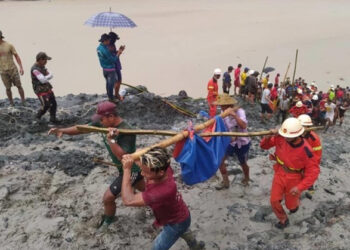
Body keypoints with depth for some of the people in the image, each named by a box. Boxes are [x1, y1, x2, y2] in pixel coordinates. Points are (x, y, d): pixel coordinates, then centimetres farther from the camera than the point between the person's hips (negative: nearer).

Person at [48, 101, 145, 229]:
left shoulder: (127, 132, -34)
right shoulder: (104, 123, -9)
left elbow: (123, 157, -39)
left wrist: (111, 140, -45)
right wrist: (63, 130, -21)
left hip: (130, 169, -8)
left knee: (108, 197, 0)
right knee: (145, 189, 28)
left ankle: (108, 220, 31)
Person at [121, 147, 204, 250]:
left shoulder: (164, 191, -50)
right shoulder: (163, 168, -31)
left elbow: (128, 200, -48)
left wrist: (127, 169, -45)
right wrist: (131, 159, -27)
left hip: (176, 223, -7)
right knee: (183, 232, 37)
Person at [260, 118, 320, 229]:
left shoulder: (305, 150, -29)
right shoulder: (280, 138, -21)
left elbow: (313, 171, -22)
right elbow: (264, 145, -8)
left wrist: (300, 187, -29)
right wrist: (268, 137, -32)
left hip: (294, 179, -2)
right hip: (279, 174, 3)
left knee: (291, 205, 15)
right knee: (274, 201, -3)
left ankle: (296, 201, 54)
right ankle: (283, 220, 25)